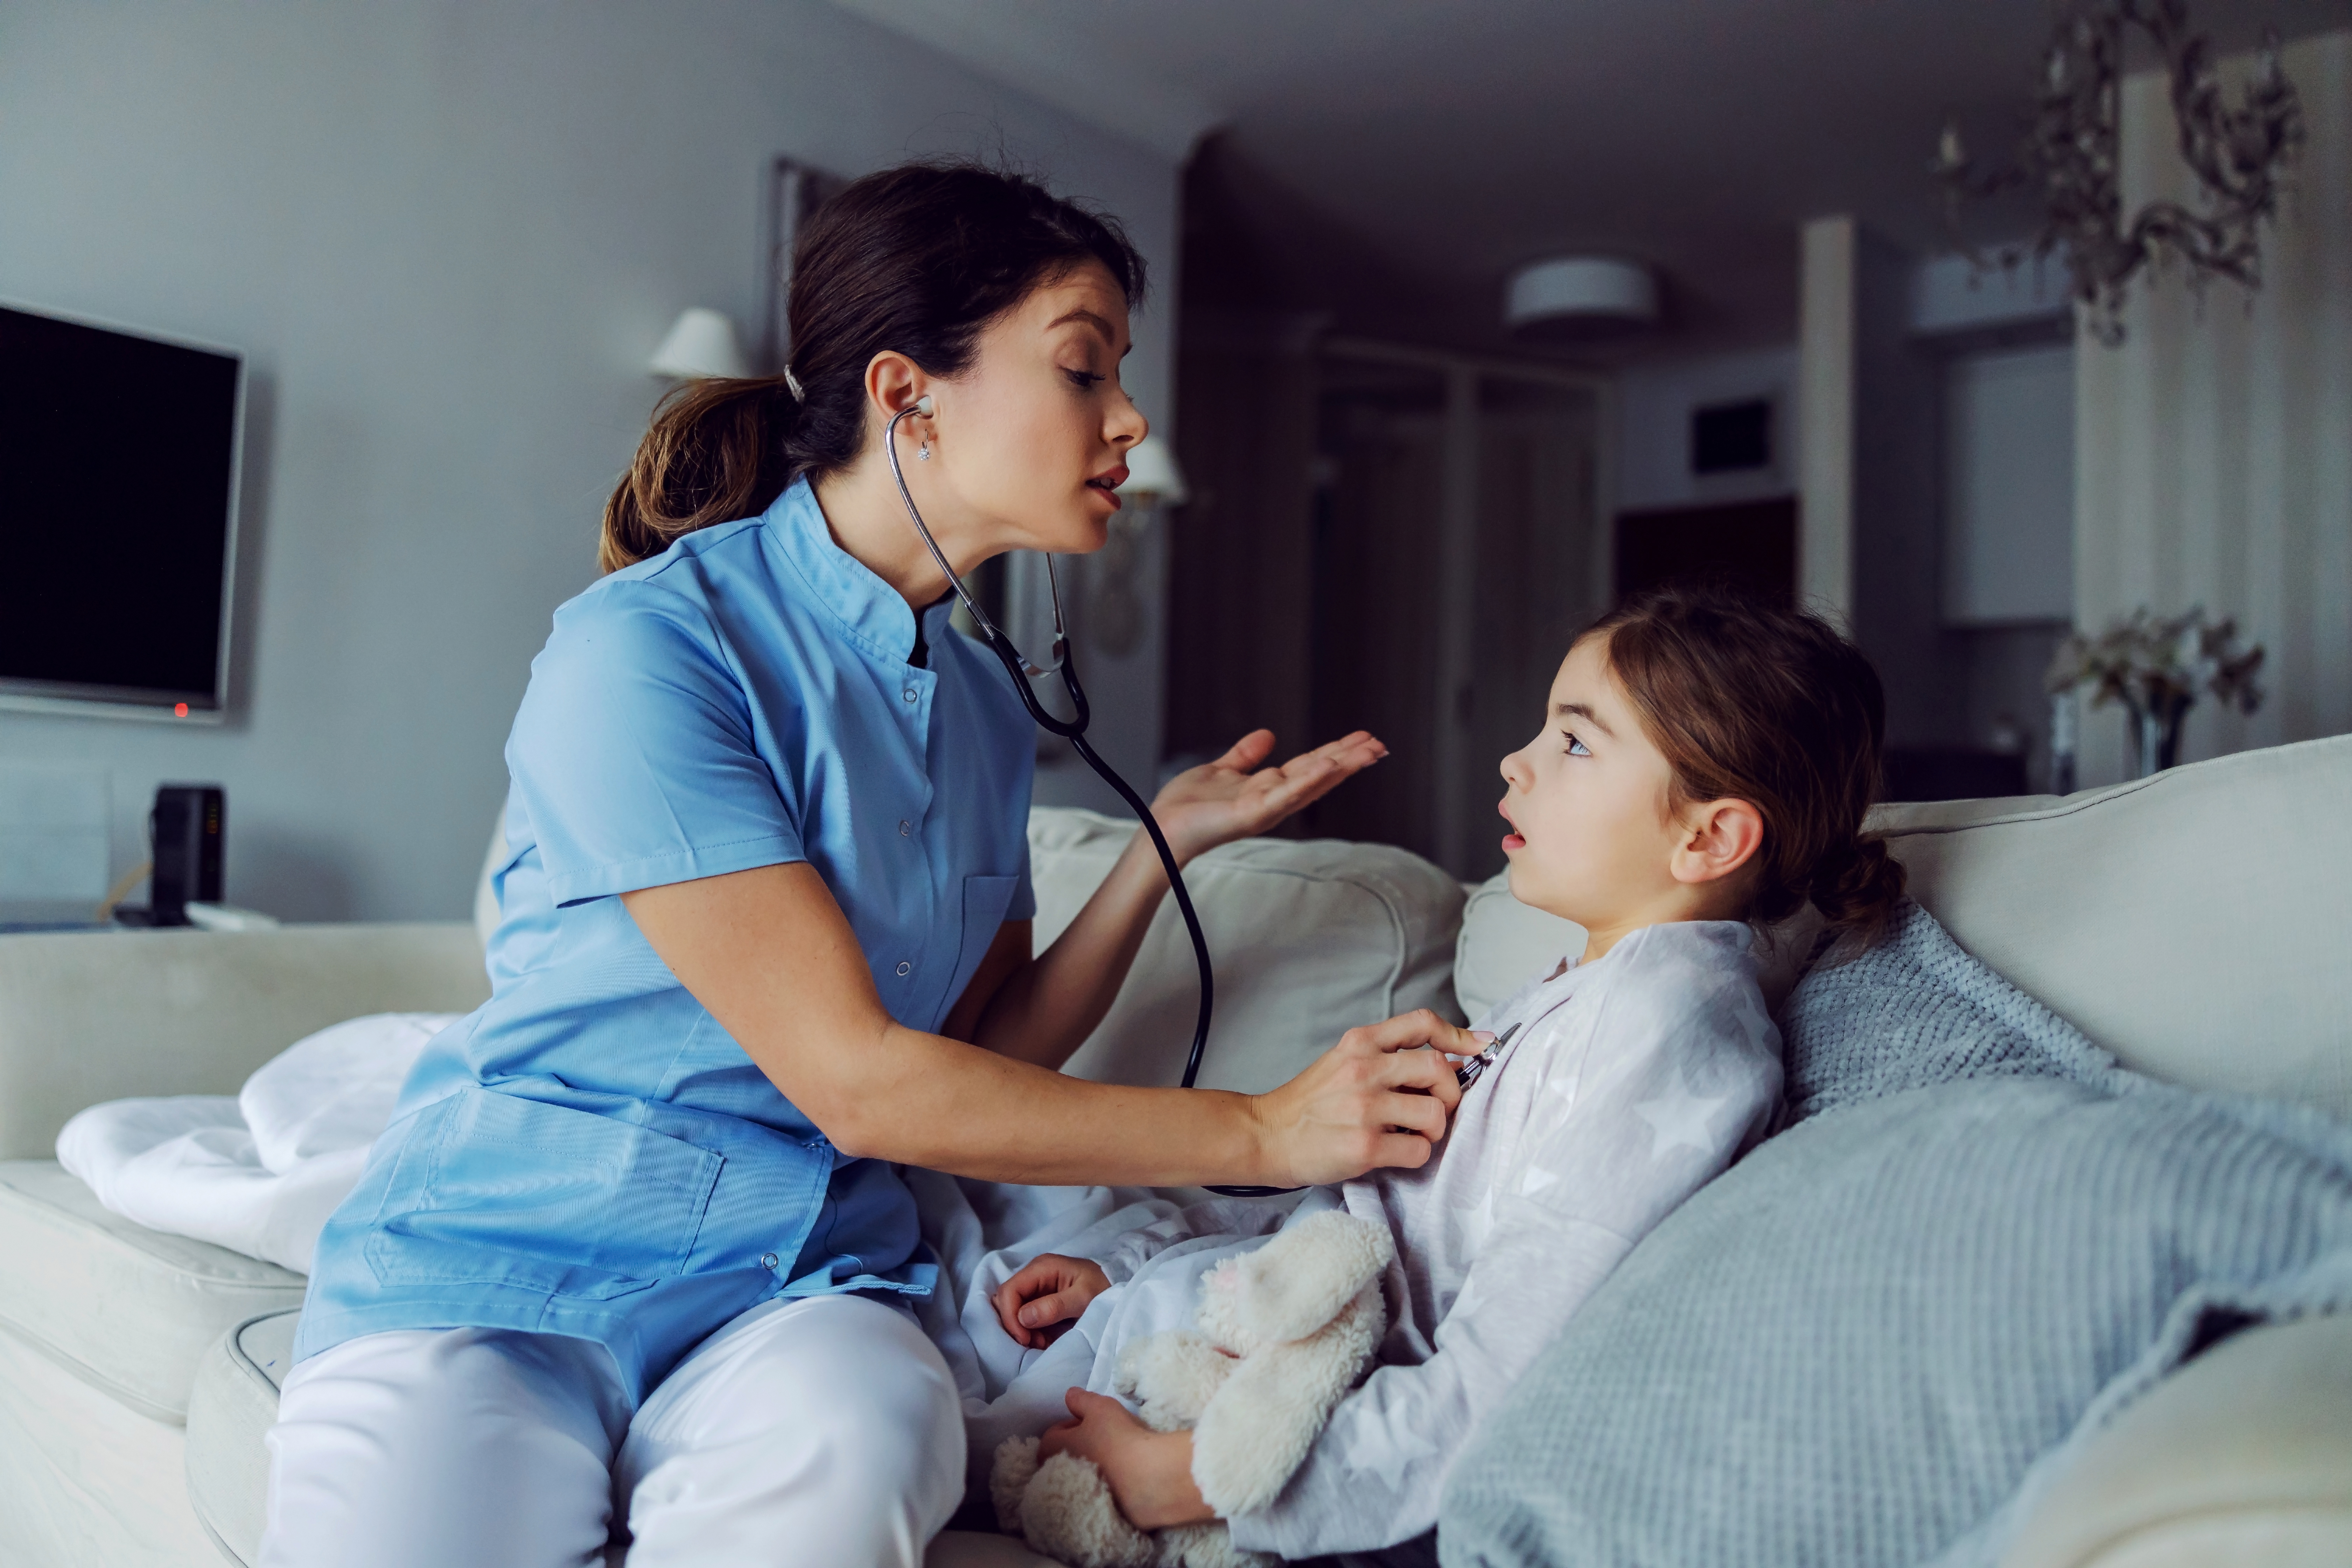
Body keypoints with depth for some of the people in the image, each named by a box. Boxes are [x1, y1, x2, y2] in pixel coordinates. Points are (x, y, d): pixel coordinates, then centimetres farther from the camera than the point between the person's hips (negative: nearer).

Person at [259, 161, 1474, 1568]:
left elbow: (988, 1056, 9)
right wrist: (1269, 1132, -14)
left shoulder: (983, 710, 8)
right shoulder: (647, 648, -15)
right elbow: (855, 1079, -19)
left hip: (797, 1286, 4)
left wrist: (1166, 844, 0)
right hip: (504, 1258, -3)